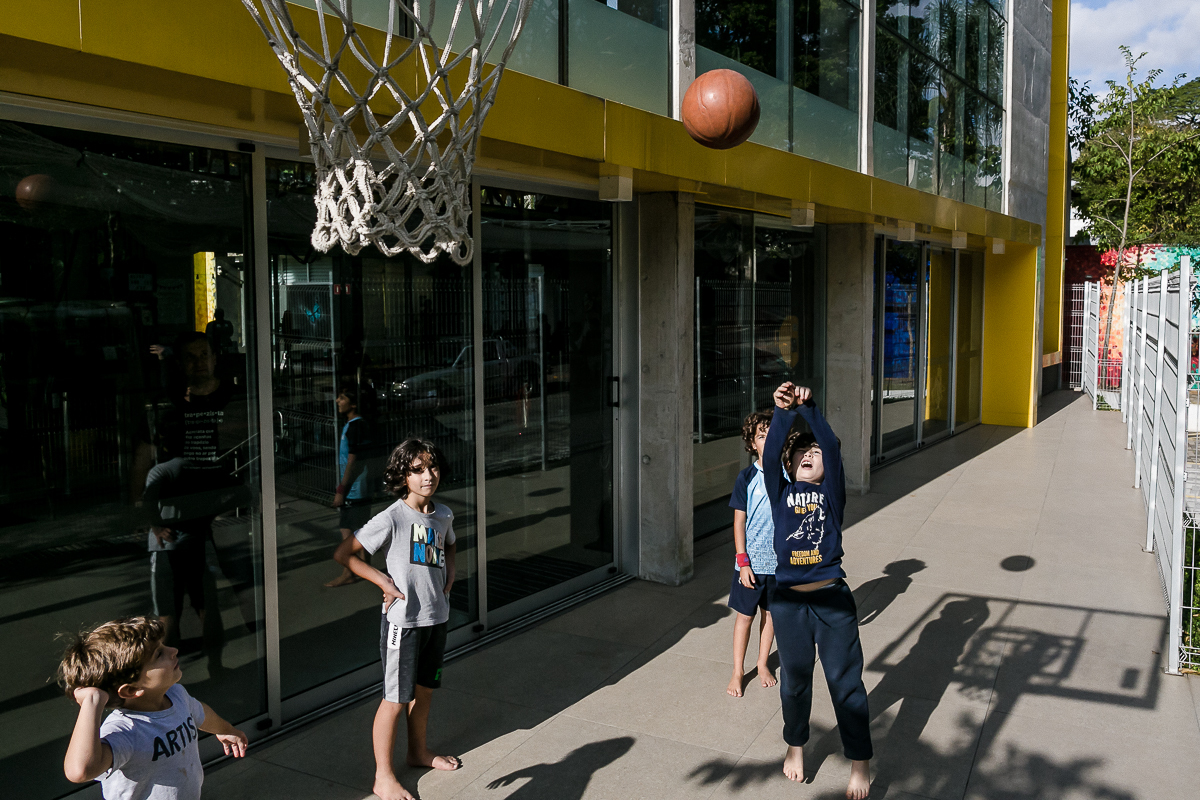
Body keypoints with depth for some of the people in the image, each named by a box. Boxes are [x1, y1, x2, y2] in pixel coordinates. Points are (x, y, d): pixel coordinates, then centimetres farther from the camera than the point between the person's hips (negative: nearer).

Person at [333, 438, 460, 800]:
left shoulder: (443, 515, 3)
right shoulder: (392, 518, -17)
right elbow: (343, 554, -15)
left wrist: (449, 573, 9)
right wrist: (384, 581, -15)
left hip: (437, 617, 6)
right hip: (402, 621, -6)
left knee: (425, 689, 21)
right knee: (396, 699, 1)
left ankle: (419, 750, 41)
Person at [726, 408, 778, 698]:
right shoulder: (747, 478, -9)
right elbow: (739, 521, -7)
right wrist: (743, 561, -11)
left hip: (780, 560, 2)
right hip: (751, 561, -2)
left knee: (770, 613, 16)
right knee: (745, 616, 7)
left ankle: (763, 663, 35)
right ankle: (738, 671, 22)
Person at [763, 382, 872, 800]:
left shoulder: (831, 492, 2)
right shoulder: (781, 493, 5)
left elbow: (832, 447, -14)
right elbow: (769, 454, -13)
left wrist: (809, 408, -25)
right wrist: (783, 412, -27)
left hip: (832, 599, -2)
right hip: (789, 601, 2)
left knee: (845, 680, 5)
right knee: (794, 679, 17)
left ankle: (860, 762, 20)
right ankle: (795, 746, 38)